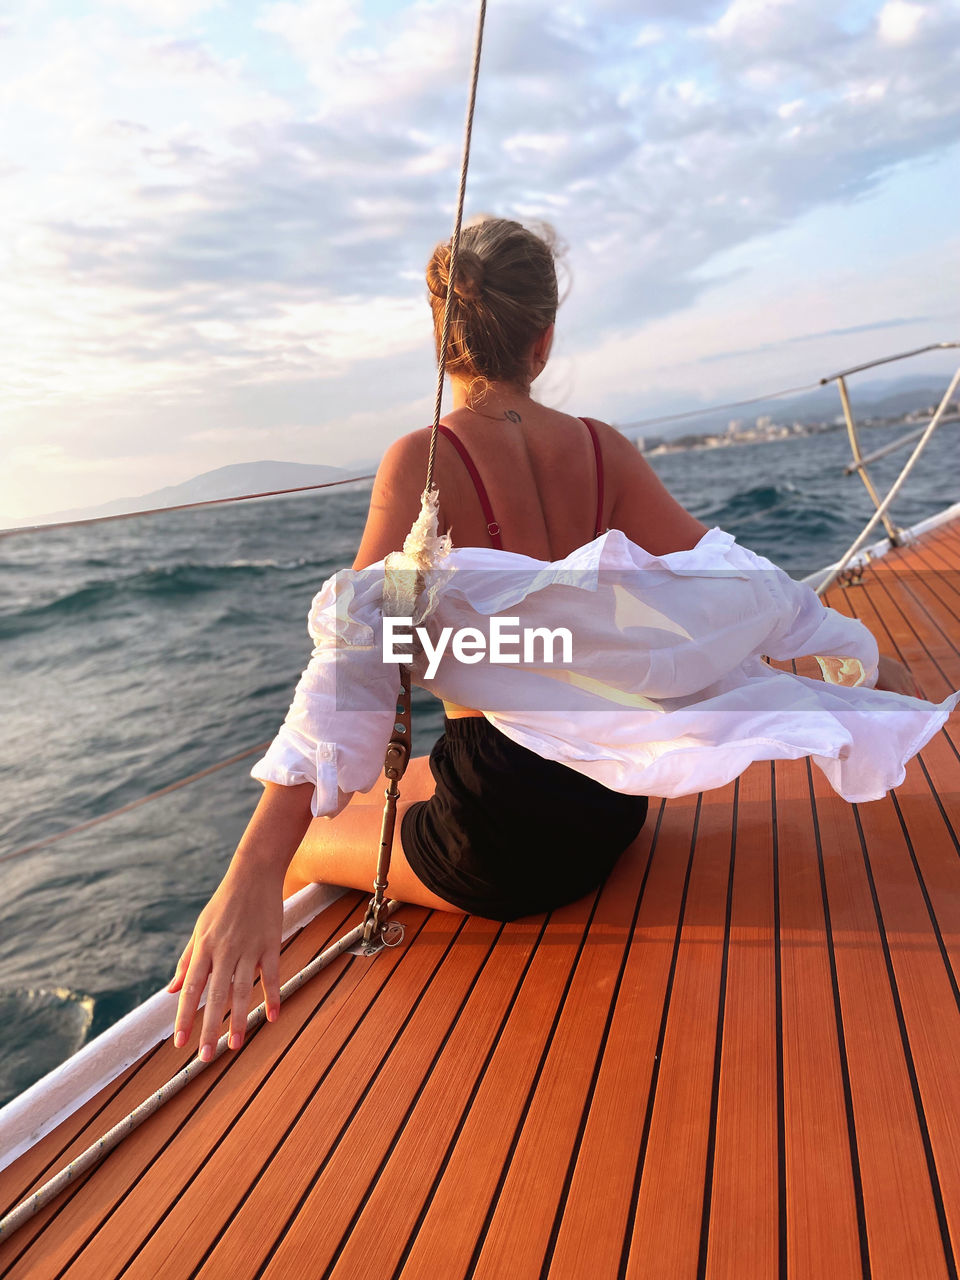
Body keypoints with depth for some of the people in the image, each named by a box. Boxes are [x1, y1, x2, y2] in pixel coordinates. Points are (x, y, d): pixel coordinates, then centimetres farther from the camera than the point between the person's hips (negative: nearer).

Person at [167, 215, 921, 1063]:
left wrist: (255, 873, -33)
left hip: (511, 833, -6)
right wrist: (859, 664, 14)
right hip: (615, 798, 6)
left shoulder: (425, 460, -17)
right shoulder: (602, 449, -3)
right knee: (370, 794, 33)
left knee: (302, 850, 21)